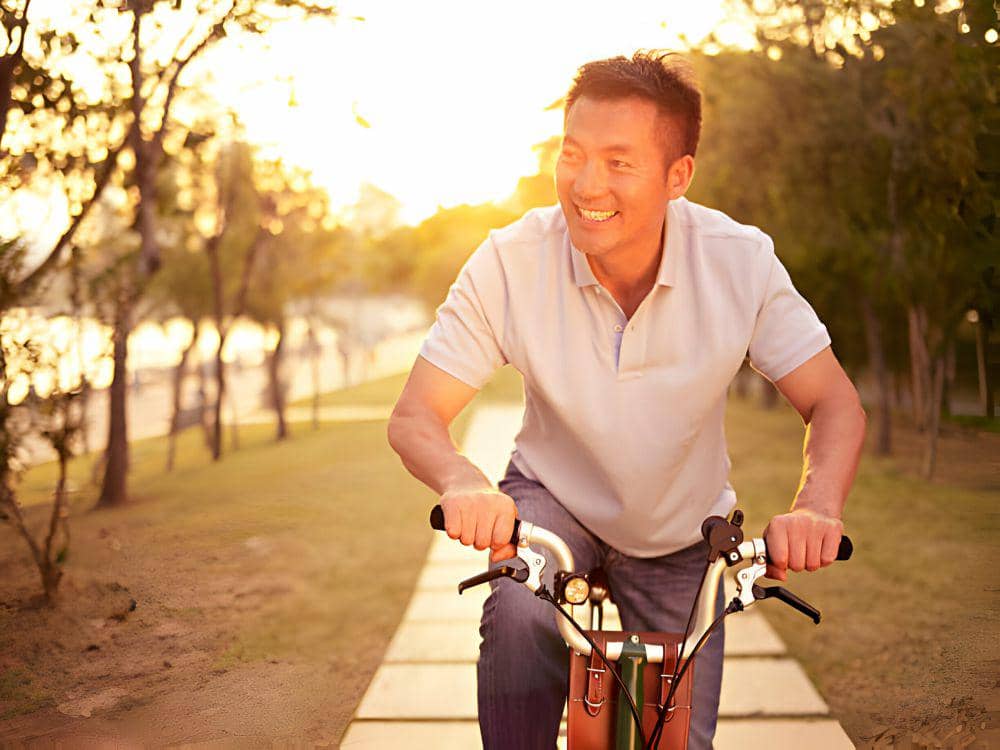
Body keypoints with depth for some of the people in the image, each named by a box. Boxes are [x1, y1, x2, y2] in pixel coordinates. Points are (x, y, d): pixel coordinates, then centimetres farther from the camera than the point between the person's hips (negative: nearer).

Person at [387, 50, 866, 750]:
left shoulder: (740, 260, -21)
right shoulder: (511, 261, -23)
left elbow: (836, 405, -17)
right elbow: (414, 417, -20)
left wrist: (816, 507, -38)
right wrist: (464, 481, -44)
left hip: (682, 533, 2)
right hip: (553, 499, -1)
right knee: (519, 614, -32)